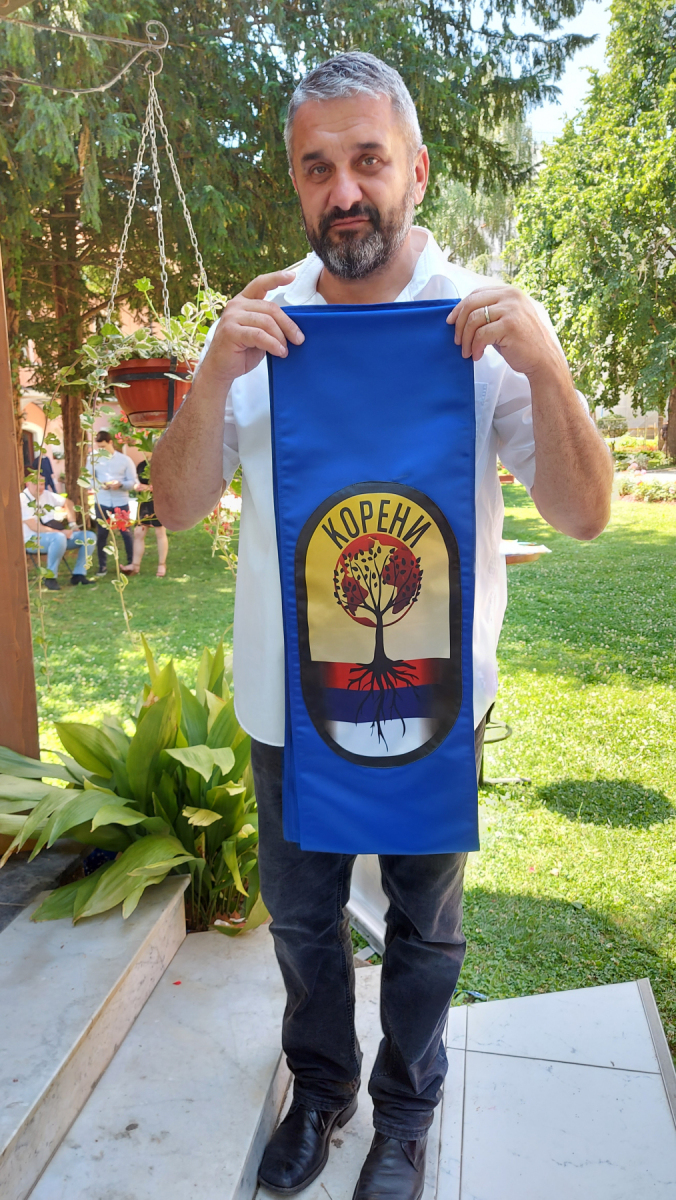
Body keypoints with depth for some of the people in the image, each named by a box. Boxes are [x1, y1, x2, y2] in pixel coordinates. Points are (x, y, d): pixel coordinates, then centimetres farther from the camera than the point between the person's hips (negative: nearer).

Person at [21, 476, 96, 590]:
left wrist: (72, 523, 10)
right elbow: (34, 527, -21)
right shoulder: (22, 500, -12)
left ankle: (78, 574, -6)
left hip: (57, 534, 8)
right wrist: (60, 532, -27)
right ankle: (51, 577, -26)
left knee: (89, 537, -6)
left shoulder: (47, 495, 9)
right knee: (59, 537, -40)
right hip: (34, 540, -8)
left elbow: (68, 503, 24)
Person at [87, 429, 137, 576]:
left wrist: (120, 484, -21)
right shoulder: (94, 459, 2)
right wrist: (99, 485, -22)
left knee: (125, 532, 6)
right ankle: (102, 565, 13)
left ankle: (131, 562, 18)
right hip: (102, 503, 1)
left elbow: (133, 481, -2)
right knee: (101, 534, 3)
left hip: (121, 503, -1)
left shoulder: (125, 460, 0)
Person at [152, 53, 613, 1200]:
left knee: (424, 923, 18)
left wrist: (545, 366, -28)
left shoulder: (481, 323, -7)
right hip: (288, 693, 2)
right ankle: (321, 1083, 49)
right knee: (299, 912, 20)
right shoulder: (259, 325, -2)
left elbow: (584, 515, -11)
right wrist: (212, 375, -23)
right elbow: (178, 506, -6)